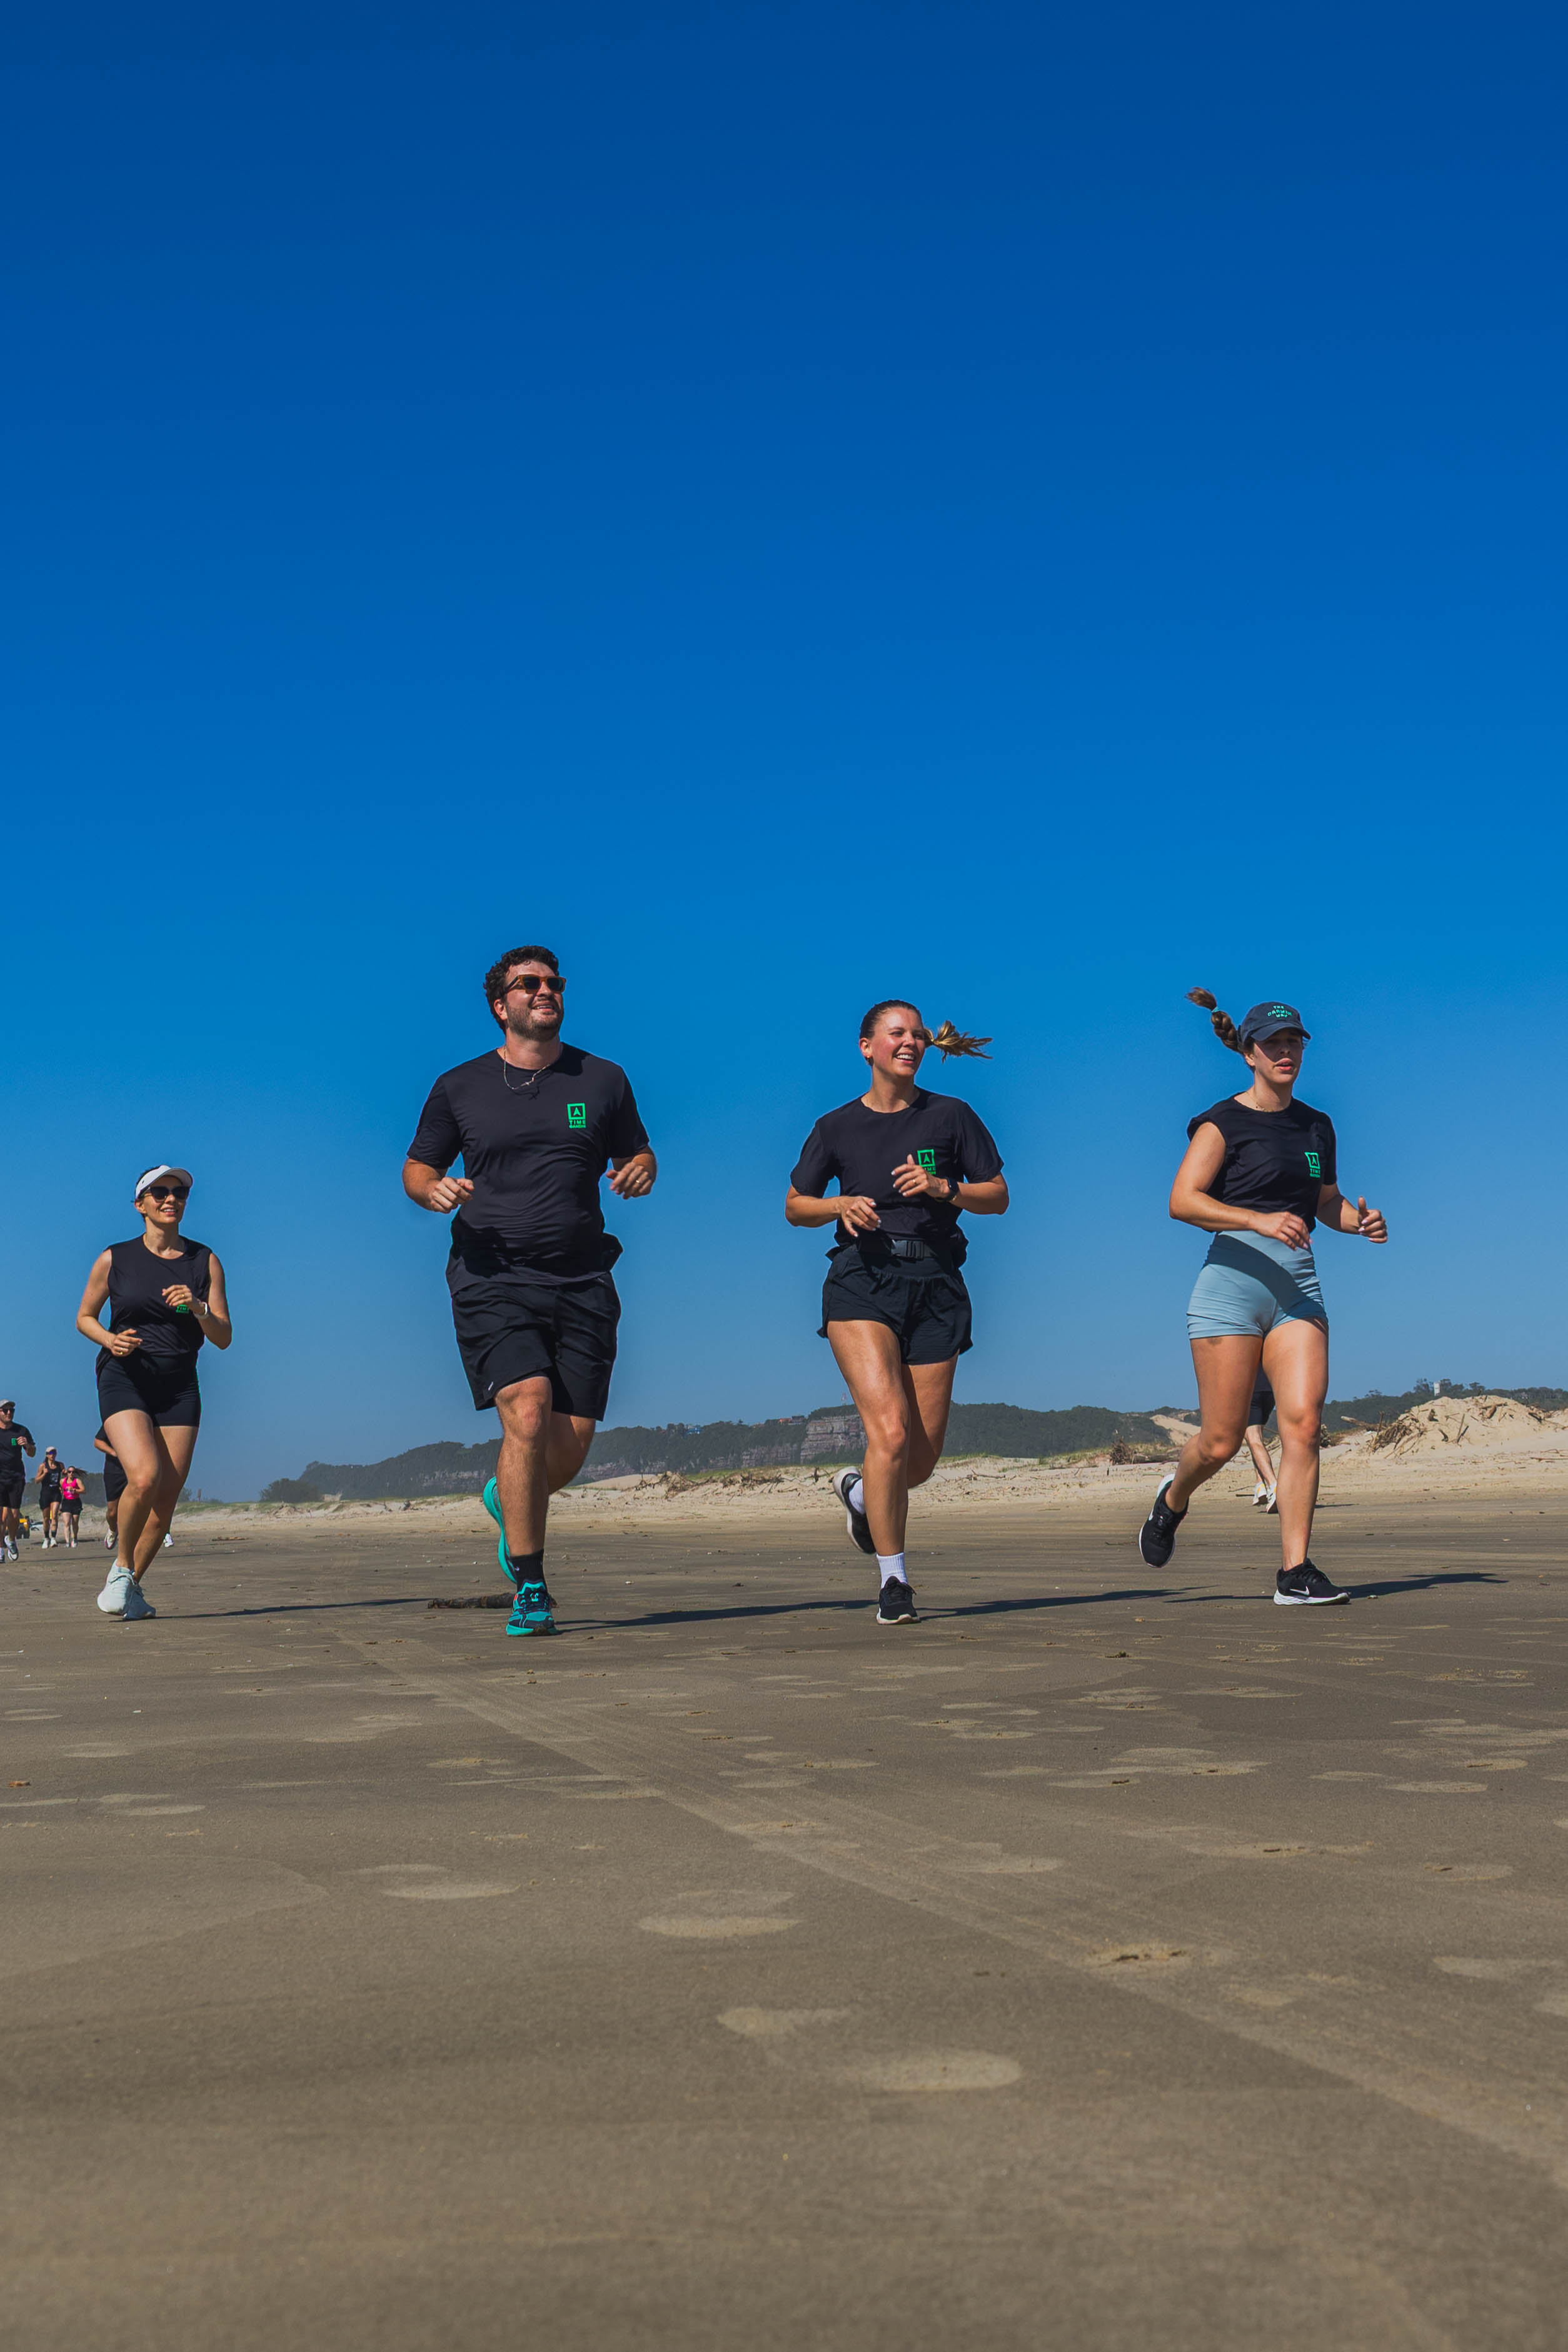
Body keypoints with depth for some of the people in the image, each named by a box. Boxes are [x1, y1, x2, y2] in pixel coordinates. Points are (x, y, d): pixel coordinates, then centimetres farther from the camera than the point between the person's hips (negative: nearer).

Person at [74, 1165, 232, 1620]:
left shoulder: (204, 1262, 6)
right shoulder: (115, 1259, 2)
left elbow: (224, 1339, 3)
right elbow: (84, 1317, 14)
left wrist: (198, 1309, -17)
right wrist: (110, 1339, -7)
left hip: (180, 1387, 3)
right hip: (124, 1380, -2)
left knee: (165, 1502, -2)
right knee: (144, 1477, -25)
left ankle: (133, 1585, 21)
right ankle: (121, 1568, -2)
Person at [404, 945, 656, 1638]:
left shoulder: (603, 1080, 12)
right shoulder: (458, 1088, 8)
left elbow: (636, 1153, 21)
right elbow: (416, 1168, 16)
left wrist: (640, 1171, -3)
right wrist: (435, 1189, -7)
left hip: (581, 1281, 2)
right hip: (493, 1277, -2)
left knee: (571, 1445, -1)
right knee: (528, 1413, -21)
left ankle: (511, 1504, 36)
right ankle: (530, 1589, -11)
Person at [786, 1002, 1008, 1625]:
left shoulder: (950, 1116, 6)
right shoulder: (837, 1127, 5)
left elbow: (998, 1196, 8)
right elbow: (795, 1206, 14)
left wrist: (945, 1188, -11)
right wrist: (841, 1205, -7)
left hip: (936, 1285, 2)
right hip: (861, 1280, -2)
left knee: (922, 1456, 4)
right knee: (890, 1431, -19)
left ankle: (859, 1491, 39)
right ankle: (893, 1580, -6)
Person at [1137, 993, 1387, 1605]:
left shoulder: (1317, 1126, 16)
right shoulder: (1223, 1123, -3)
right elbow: (1183, 1200, -14)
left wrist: (1360, 1222, 6)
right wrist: (1260, 1220, -26)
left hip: (1298, 1287, 5)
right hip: (1232, 1280, -4)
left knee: (1304, 1424, -10)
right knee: (1222, 1440, -2)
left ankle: (1295, 1572, -6)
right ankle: (1173, 1499, 31)